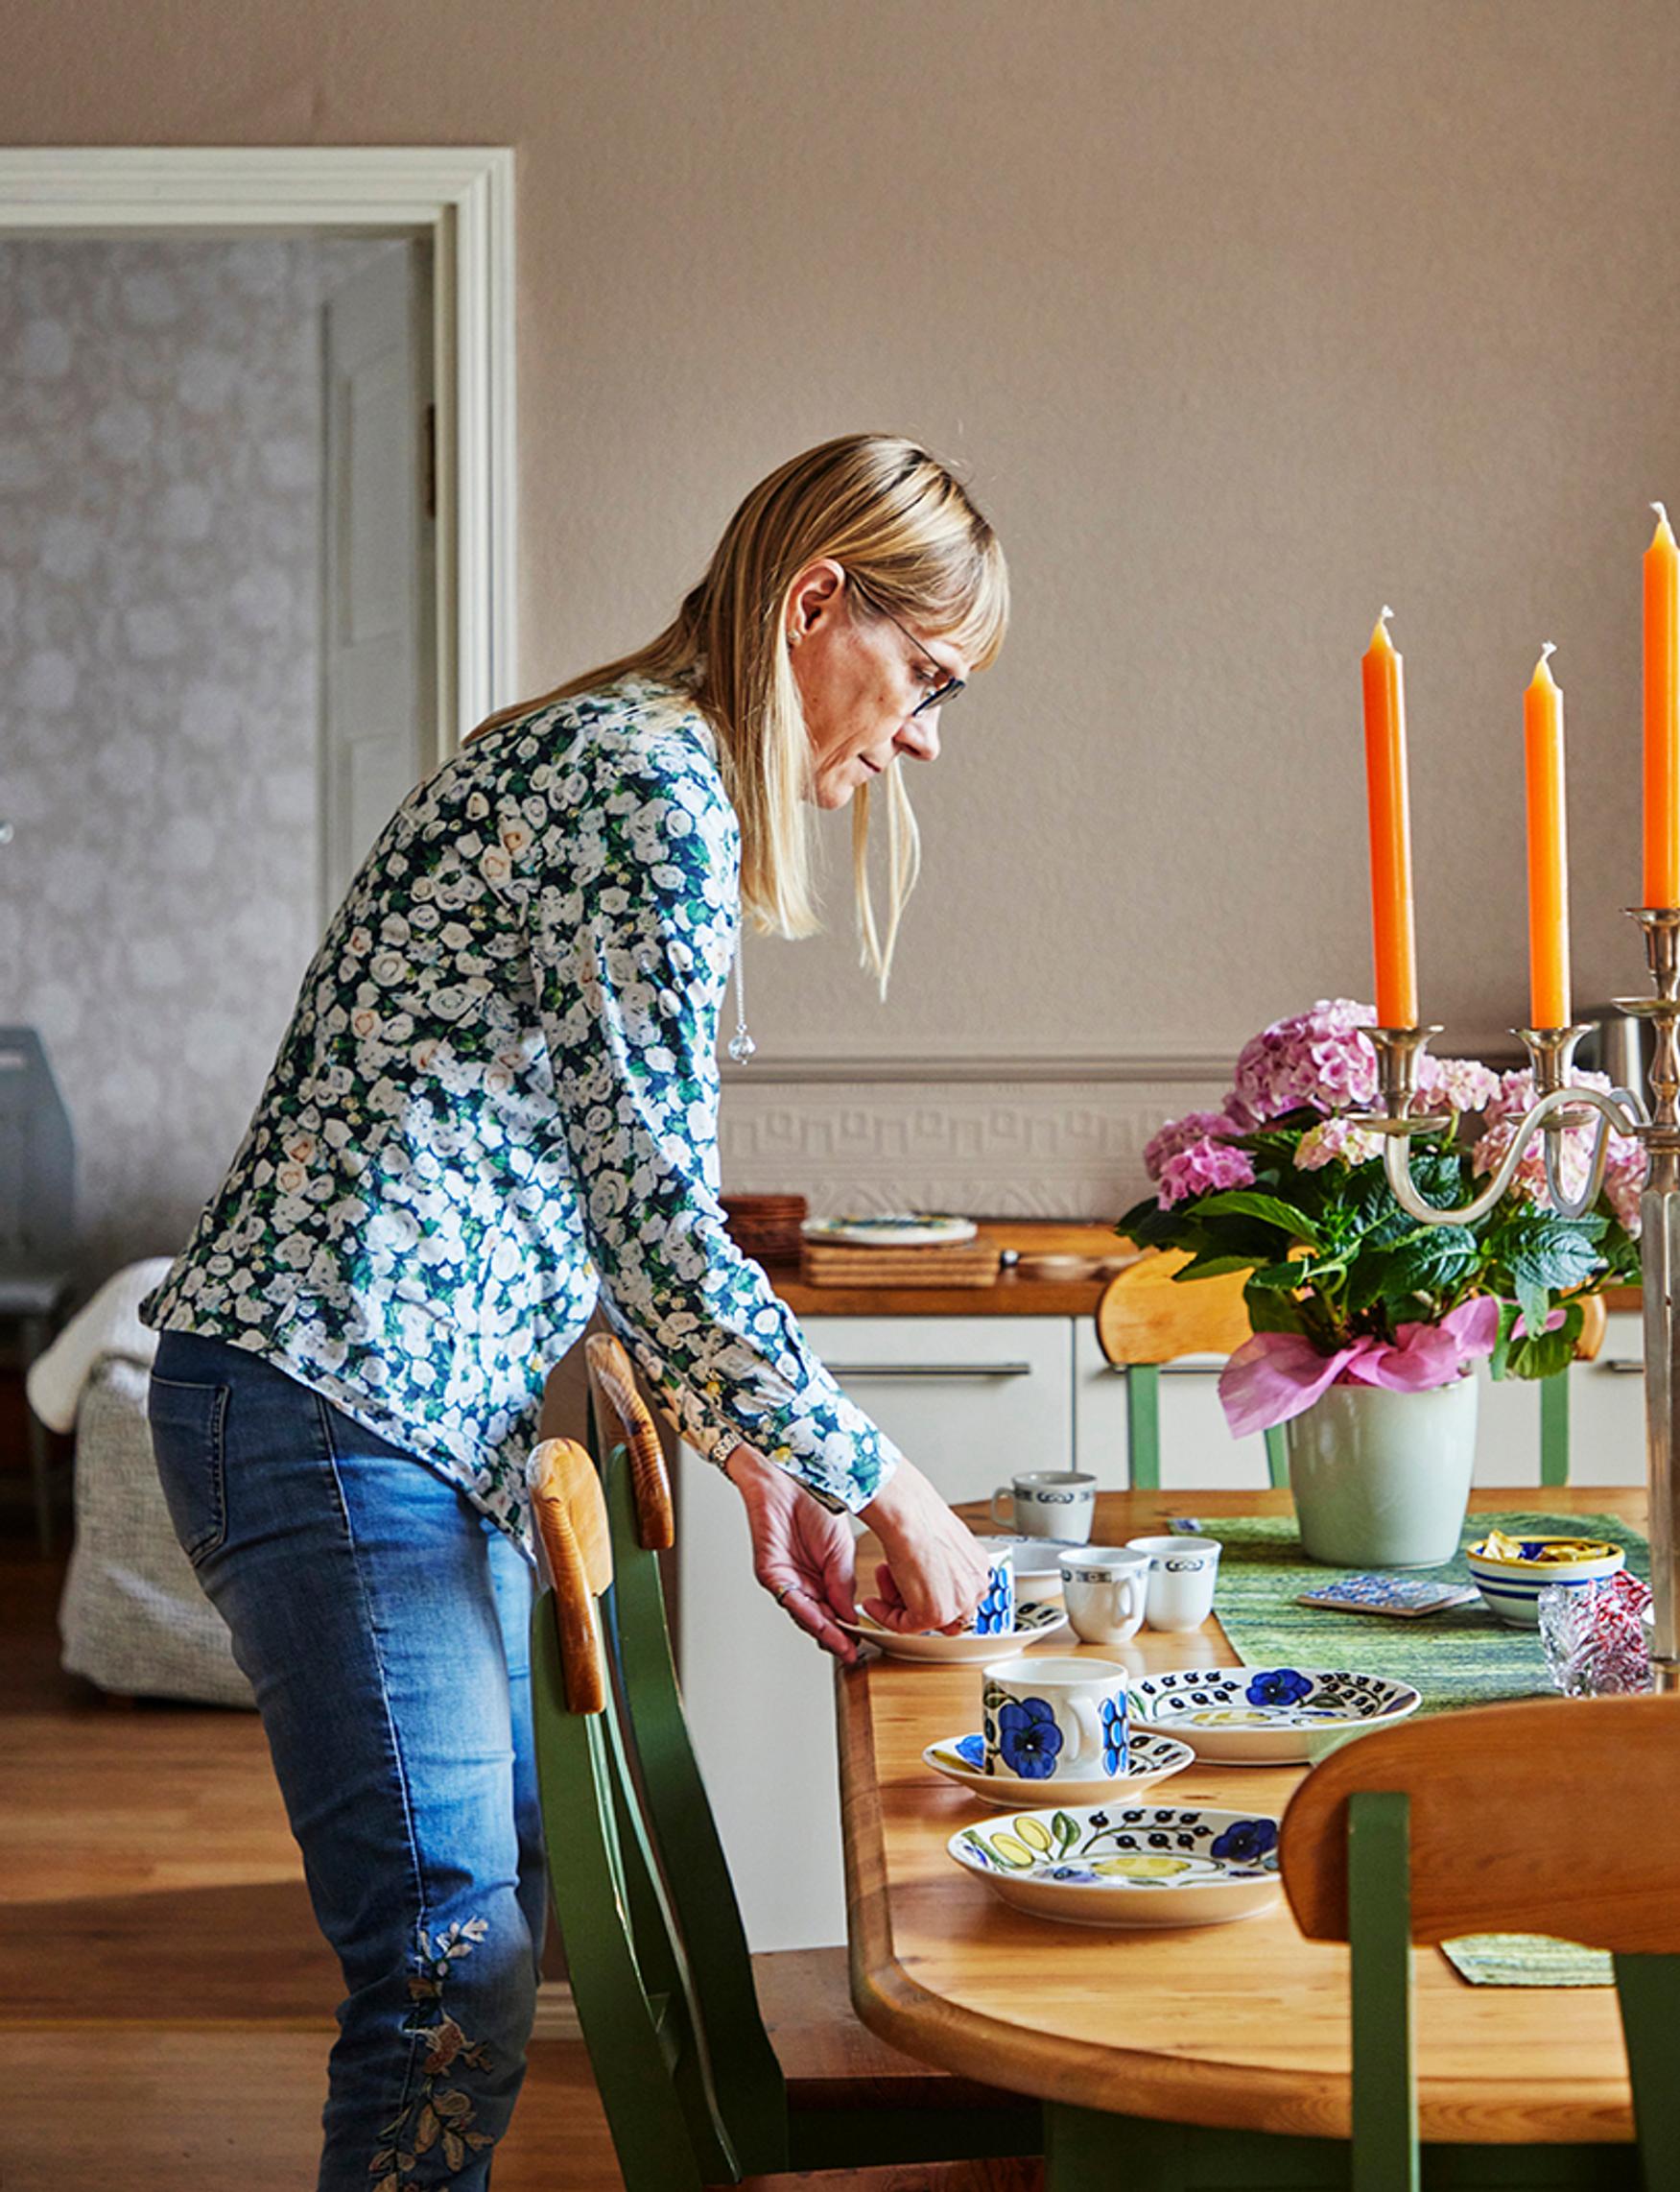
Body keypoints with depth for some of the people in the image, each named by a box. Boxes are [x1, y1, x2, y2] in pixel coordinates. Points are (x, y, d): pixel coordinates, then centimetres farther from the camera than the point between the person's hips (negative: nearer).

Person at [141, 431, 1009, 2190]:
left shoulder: (616, 753, 18)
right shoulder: (656, 784, -14)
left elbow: (615, 1207, 21)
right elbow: (658, 1228, -17)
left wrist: (753, 1462, 16)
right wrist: (885, 1487, -7)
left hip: (418, 1411, 11)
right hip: (332, 1405, -11)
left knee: (497, 1903, 17)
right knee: (452, 1956, -8)